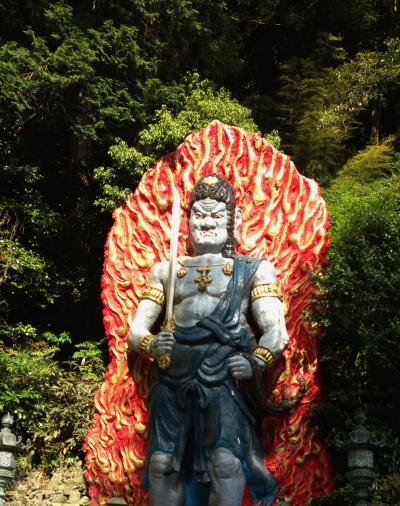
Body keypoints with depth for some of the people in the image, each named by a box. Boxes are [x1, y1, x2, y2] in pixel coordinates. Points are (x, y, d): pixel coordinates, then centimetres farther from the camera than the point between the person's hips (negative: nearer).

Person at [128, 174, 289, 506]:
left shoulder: (252, 269, 14)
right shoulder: (166, 270, 22)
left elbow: (276, 331, 4)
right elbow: (136, 331, 17)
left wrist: (255, 362, -15)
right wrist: (151, 345, -5)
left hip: (223, 377, -3)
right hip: (172, 379, 3)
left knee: (225, 461, -18)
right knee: (162, 462, -3)